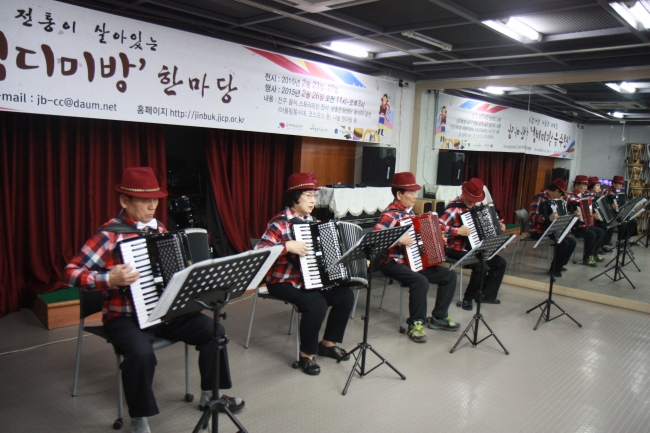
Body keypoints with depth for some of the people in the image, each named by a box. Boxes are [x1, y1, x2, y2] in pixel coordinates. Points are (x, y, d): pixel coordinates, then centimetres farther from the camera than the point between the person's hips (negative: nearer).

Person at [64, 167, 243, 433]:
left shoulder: (159, 230, 7)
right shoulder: (109, 235, -14)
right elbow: (71, 272, -16)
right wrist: (109, 278, -30)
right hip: (126, 317, -6)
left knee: (214, 330, -6)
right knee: (141, 353, -35)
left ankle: (210, 394, 15)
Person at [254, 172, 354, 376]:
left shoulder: (312, 221, 8)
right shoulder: (280, 223, -15)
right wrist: (288, 246, -33)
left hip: (312, 279, 8)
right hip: (283, 281, -8)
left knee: (346, 295, -6)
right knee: (316, 304, -30)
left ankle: (329, 342, 13)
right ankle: (307, 354, -6)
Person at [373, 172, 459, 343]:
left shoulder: (409, 210, 10)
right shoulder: (390, 214, -18)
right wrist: (398, 239, -33)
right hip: (394, 263, -9)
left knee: (449, 275, 4)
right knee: (420, 281, -34)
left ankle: (439, 317, 15)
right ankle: (416, 323, -14)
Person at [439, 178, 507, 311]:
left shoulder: (473, 206, 10)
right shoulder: (454, 208, -19)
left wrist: (496, 225, 13)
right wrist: (458, 231, -36)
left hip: (473, 247, 9)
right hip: (457, 250, -9)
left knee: (500, 262, 5)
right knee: (482, 267, -28)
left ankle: (487, 294, 15)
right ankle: (468, 298, -7)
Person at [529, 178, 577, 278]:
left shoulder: (553, 199, 13)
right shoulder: (539, 198, -17)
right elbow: (533, 216, -30)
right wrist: (549, 218, -43)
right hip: (538, 232, -10)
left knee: (572, 242, 3)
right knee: (564, 243, -24)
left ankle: (559, 265, 15)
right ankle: (554, 269, -10)